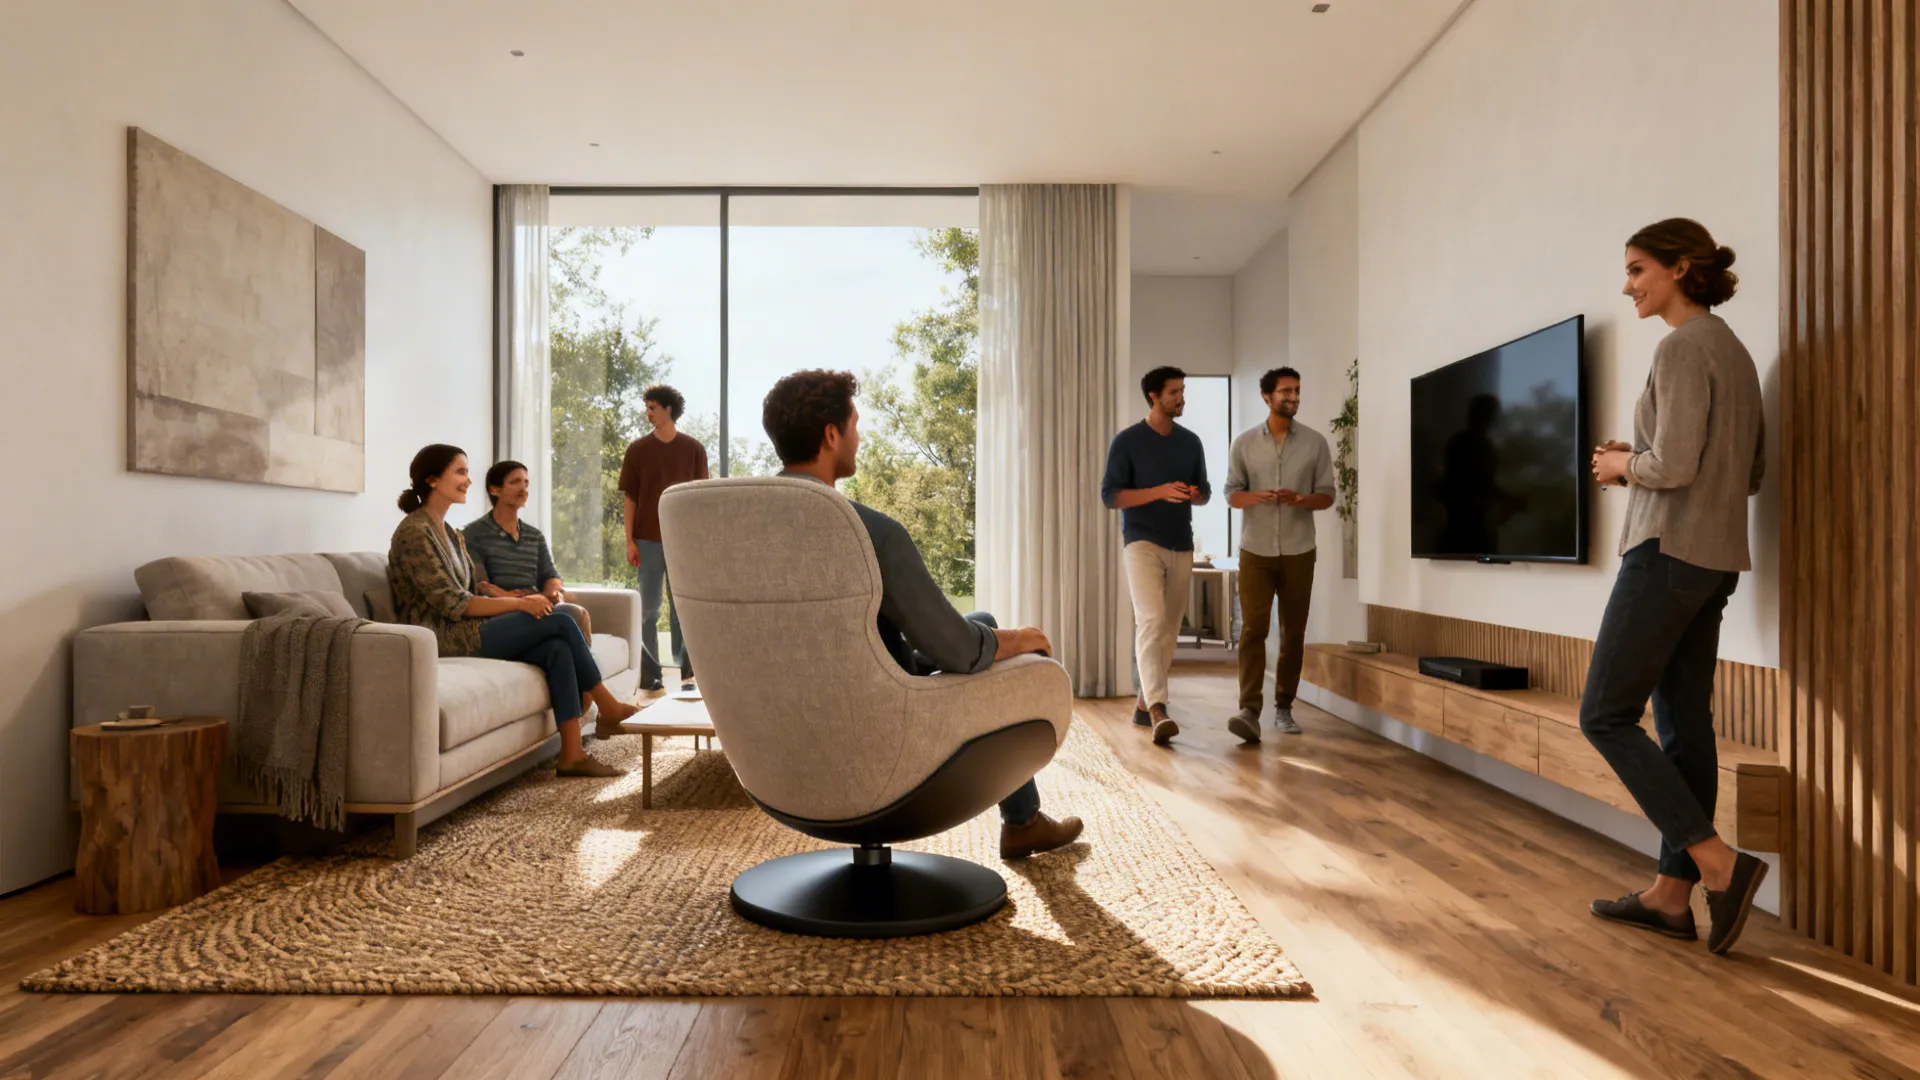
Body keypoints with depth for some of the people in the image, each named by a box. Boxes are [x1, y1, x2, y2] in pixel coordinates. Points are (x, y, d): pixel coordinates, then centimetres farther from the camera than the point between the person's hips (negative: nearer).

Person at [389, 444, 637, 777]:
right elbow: (453, 603, -17)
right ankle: (608, 706, -2)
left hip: (466, 630, 8)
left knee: (557, 648, -16)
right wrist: (519, 603, -17)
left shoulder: (451, 534, 18)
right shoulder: (414, 533, -11)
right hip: (444, 638, -8)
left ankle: (572, 755, -19)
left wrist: (517, 603, -3)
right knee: (560, 622, -17)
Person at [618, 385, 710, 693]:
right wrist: (630, 540, -3)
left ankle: (687, 673, 9)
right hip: (648, 539, 1)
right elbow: (630, 497, 4)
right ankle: (651, 676, 10)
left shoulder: (694, 448, 3)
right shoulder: (637, 449, 4)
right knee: (648, 609, 4)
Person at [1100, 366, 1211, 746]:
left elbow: (1205, 492, 17)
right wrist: (1160, 491, -21)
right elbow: (1109, 495, -9)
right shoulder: (1127, 441, -4)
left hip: (1181, 546, 6)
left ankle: (1144, 704, 21)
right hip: (1142, 542, -5)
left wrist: (1196, 494, -8)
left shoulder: (1191, 442, 11)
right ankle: (1158, 711, -26)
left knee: (1169, 628, 8)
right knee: (1151, 620, -19)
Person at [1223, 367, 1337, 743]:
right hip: (1255, 551, -1)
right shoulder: (1244, 442, 3)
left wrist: (1301, 500, -18)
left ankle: (1283, 707, 20)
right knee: (1253, 629, -10)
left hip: (1298, 552, 1)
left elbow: (1327, 495, 3)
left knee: (1294, 633, 7)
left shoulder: (1315, 442, 3)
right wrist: (1256, 496, -19)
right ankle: (1249, 711, -15)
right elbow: (1231, 494, 2)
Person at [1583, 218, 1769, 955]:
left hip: (1668, 553, -9)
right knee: (1682, 722, 9)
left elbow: (1674, 465, -20)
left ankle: (1719, 862, -3)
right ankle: (1672, 894, 15)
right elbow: (1750, 473, 19)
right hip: (1715, 560, 9)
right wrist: (1636, 464, 12)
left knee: (1606, 715, -2)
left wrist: (1623, 465, 0)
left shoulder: (1683, 347, -11)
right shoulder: (1734, 352, 17)